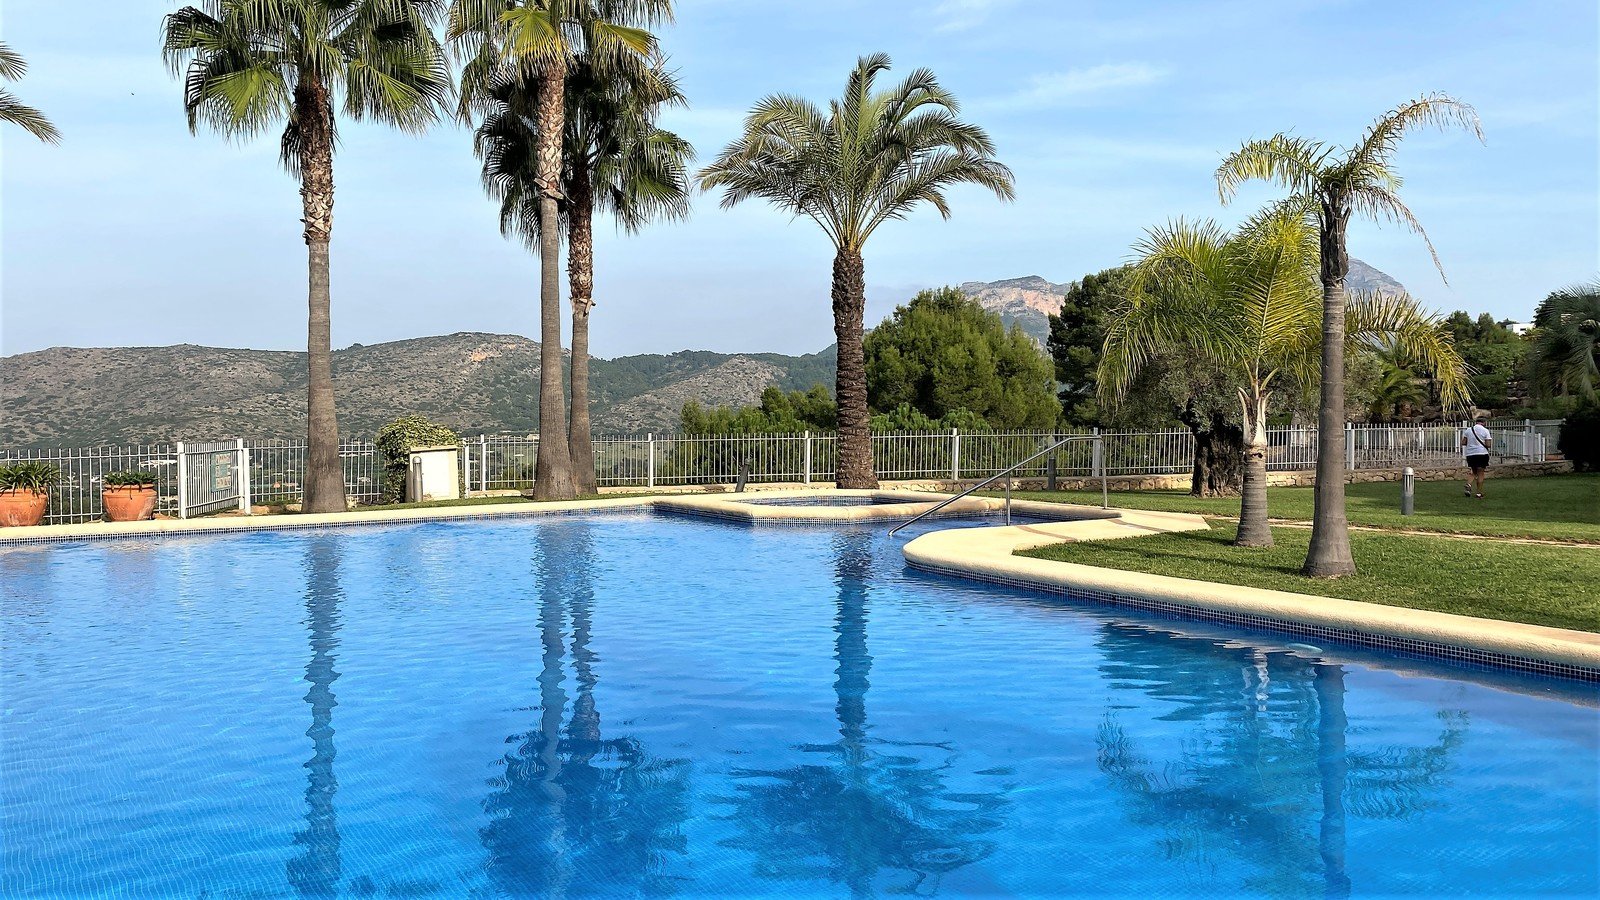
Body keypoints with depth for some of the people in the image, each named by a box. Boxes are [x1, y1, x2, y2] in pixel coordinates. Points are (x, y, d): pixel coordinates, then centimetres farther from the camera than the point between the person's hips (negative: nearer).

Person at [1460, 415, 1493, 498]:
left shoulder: (1468, 430, 6)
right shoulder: (1485, 430, -4)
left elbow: (1463, 443, 4)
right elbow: (1487, 444, -9)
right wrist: (1491, 441, 12)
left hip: (1470, 454, 3)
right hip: (1482, 454, -3)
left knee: (1472, 472, 14)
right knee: (1480, 474, 3)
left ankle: (1469, 484, -15)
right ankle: (1479, 493, 2)